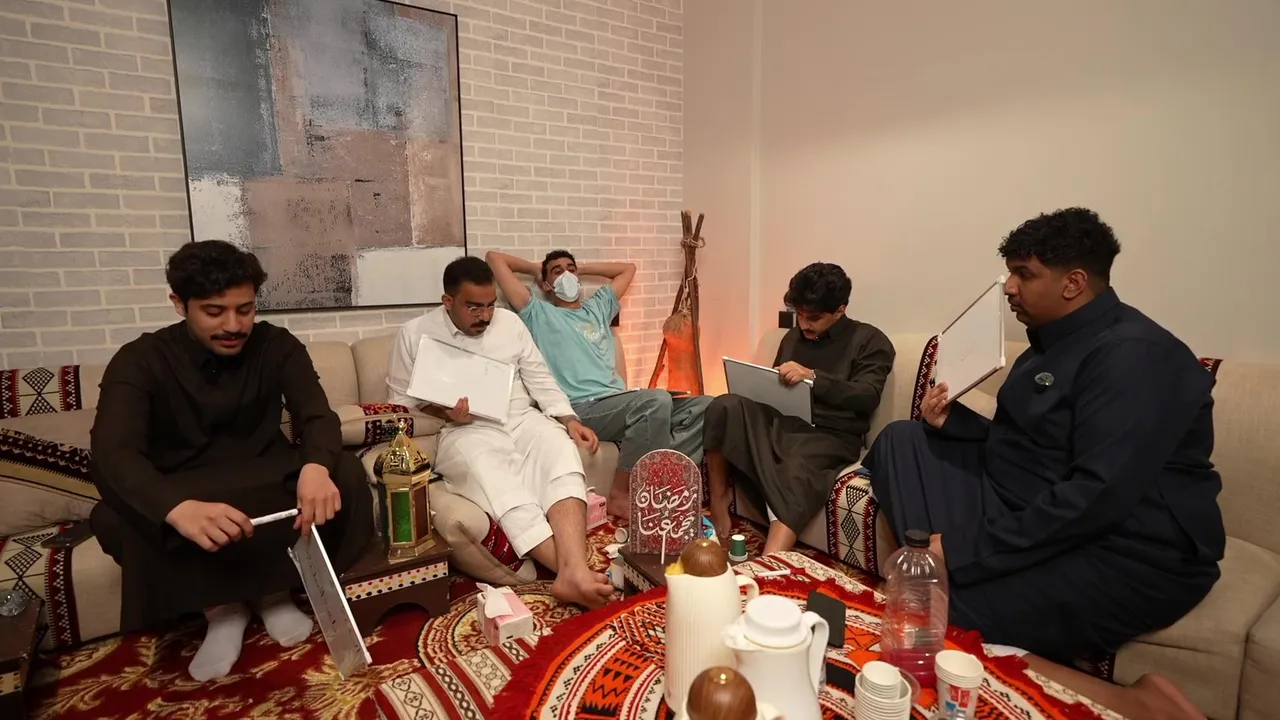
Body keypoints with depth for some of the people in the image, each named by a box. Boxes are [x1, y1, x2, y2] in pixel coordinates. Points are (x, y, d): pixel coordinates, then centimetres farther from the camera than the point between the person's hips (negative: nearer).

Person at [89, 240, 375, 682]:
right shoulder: (140, 361, -13)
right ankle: (219, 607, -11)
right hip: (179, 495, -1)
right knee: (113, 519, -31)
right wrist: (179, 509, -51)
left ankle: (274, 590, -7)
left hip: (265, 485, 1)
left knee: (345, 473, -26)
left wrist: (316, 467, -46)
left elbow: (317, 415, -20)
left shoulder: (277, 346, -8)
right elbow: (112, 453, -28)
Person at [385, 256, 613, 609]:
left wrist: (569, 419, -3)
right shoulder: (415, 333, 4)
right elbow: (402, 398, 7)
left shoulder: (510, 321, 11)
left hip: (523, 420, 3)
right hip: (467, 432, -3)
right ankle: (573, 573, -41)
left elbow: (540, 379, 11)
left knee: (561, 448, -31)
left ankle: (574, 570, -47)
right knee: (498, 485, -36)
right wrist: (442, 412, -12)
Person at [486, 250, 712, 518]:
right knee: (656, 399, -34)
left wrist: (582, 269, 36)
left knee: (704, 406, -11)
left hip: (619, 400, 7)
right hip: (583, 408, -7)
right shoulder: (538, 312, 12)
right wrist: (536, 270, 26)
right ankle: (620, 495, -19)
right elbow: (494, 258, 10)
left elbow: (628, 268, 41)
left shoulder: (597, 306, 29)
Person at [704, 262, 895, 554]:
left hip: (828, 435, -4)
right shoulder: (793, 337, 23)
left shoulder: (870, 341, 5)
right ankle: (718, 505, -17)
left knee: (796, 474, -39)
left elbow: (867, 398, -10)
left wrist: (813, 377, -22)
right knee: (725, 407, -26)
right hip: (779, 423, 5)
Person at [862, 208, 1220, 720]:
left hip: (1125, 553, -10)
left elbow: (1098, 496, -29)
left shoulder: (1131, 354, -20)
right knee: (901, 440, 6)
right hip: (1025, 512, 10)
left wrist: (967, 551, -27)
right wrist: (950, 421, 1)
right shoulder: (1054, 342, 11)